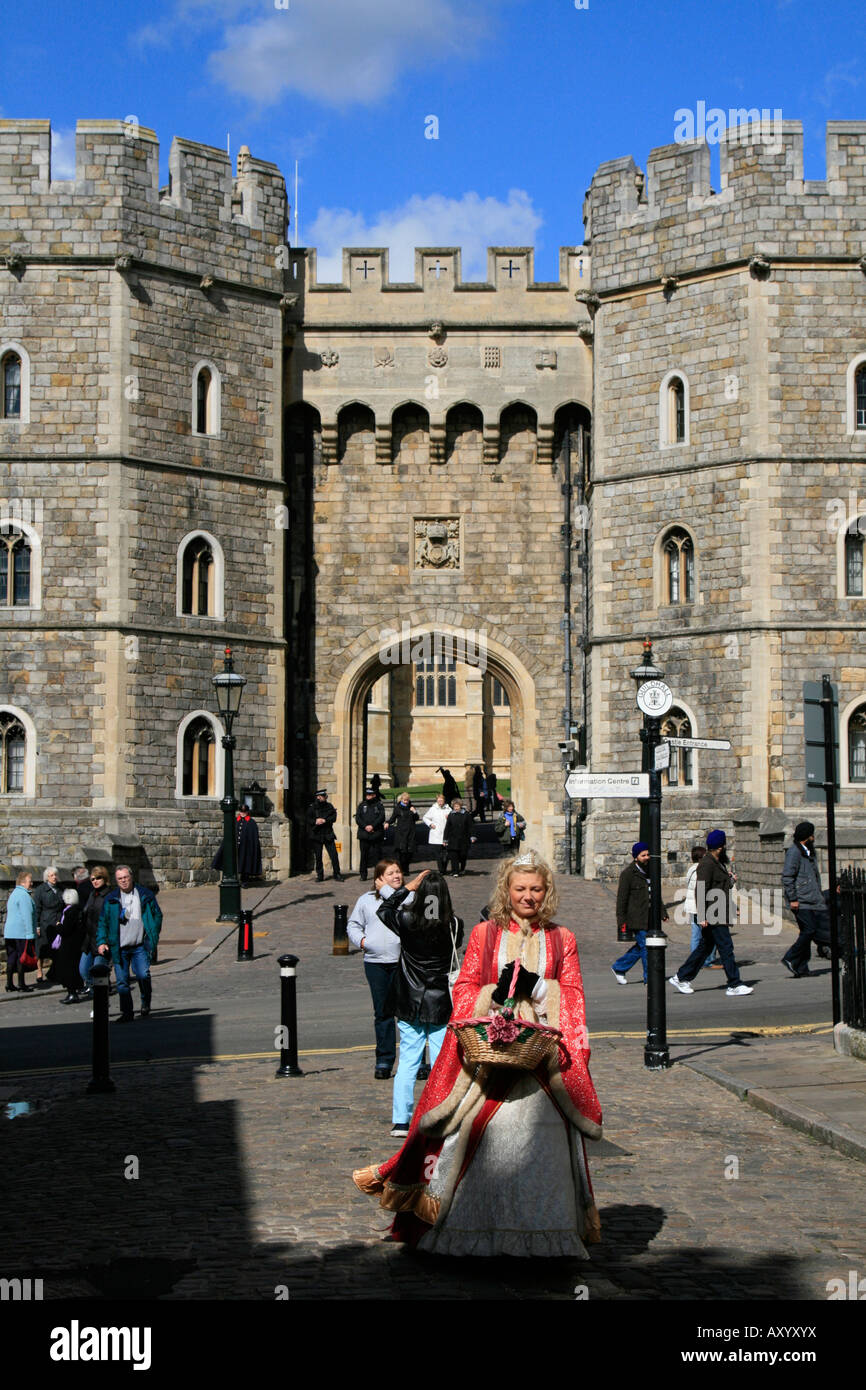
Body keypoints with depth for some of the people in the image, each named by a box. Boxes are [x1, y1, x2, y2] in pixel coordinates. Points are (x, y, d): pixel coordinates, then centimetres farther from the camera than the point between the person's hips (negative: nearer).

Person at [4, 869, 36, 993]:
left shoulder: (13, 894, 18)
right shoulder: (24, 895, -13)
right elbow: (27, 916, -18)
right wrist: (30, 934, -18)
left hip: (9, 932, 9)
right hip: (21, 932, -9)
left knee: (11, 958, 10)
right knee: (21, 958, -3)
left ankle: (9, 985, 12)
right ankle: (21, 986, 0)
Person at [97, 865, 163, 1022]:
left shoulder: (145, 895, 6)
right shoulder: (111, 899, 7)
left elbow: (157, 915, 12)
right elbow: (102, 922, 10)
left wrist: (153, 937, 2)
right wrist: (101, 942, -3)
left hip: (140, 946, -1)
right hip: (119, 948, 1)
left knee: (143, 975, -16)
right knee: (122, 981, 2)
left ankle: (146, 1004, 9)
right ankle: (127, 1013, 13)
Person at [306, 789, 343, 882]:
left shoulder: (329, 806, 9)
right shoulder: (312, 807, 2)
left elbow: (334, 817, -1)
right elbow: (308, 819, -4)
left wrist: (324, 820, -15)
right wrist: (315, 821, -22)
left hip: (328, 835, 2)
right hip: (317, 835, -1)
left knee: (334, 855, -4)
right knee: (318, 857, 3)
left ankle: (337, 875, 4)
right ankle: (319, 876, 13)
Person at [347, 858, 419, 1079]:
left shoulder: (409, 894, 6)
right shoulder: (366, 900, 14)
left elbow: (405, 904, -17)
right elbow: (353, 925, 19)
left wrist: (385, 890, -8)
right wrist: (361, 940, 1)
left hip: (403, 961, -2)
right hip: (375, 963, 2)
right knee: (382, 1012, 7)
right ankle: (384, 1061, 15)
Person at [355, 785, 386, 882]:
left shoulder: (379, 805, 7)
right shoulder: (362, 805, 11)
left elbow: (381, 817, -4)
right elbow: (357, 818, 3)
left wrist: (372, 826, -15)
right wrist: (365, 826, -12)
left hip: (376, 834, -1)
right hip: (364, 834, 1)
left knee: (377, 854, 0)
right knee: (364, 855, 0)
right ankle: (363, 874, 6)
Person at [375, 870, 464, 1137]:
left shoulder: (407, 922, -8)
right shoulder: (453, 925, -10)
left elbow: (383, 910, 12)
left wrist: (408, 887, 12)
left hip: (409, 1004, 1)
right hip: (441, 1004, -1)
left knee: (408, 1061, 8)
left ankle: (401, 1121, 7)